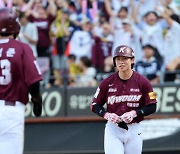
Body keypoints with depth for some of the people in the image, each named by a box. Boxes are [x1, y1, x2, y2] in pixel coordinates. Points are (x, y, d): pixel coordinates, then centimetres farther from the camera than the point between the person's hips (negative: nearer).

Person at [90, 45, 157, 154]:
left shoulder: (142, 82, -4)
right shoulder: (107, 83, -2)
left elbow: (152, 107, -2)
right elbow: (95, 105, 5)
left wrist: (134, 113, -16)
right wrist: (106, 114, -14)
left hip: (134, 131, 1)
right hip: (113, 130, -1)